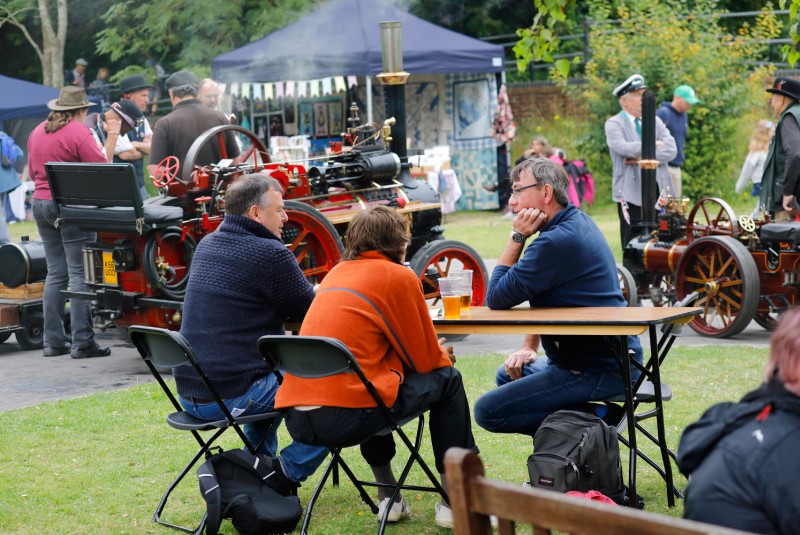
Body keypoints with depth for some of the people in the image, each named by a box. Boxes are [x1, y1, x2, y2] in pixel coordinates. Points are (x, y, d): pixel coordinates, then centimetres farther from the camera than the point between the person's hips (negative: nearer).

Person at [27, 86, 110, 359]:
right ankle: (82, 342, -6)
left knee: (55, 273, 10)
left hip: (40, 203, 7)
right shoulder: (79, 132, -10)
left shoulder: (37, 132, 13)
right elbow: (102, 169, -13)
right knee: (79, 273, -5)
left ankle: (53, 341, 9)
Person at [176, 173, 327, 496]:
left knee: (270, 373, 37)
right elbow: (312, 314, -4)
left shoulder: (206, 245, 12)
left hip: (189, 394, 9)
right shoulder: (270, 254, -14)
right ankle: (284, 477, 0)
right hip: (233, 395, -9)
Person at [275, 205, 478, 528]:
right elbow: (426, 360, 4)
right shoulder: (398, 276, 0)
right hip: (345, 417, -7)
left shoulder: (337, 273, 20)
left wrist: (435, 353, 31)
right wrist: (444, 355, 27)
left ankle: (388, 497, 37)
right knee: (447, 380, 13)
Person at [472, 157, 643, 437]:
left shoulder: (557, 241, -23)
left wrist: (517, 237, -11)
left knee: (486, 411, -12)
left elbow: (496, 299, -16)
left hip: (598, 370, -11)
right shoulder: (578, 222, 10)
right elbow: (544, 298, 20)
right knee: (507, 375, 31)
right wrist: (529, 347, 12)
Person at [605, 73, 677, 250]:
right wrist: (652, 145, -6)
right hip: (632, 194, -4)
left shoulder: (655, 121, 15)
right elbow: (622, 147, -19)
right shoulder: (614, 124, 1)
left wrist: (643, 157, -11)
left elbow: (671, 149, 2)